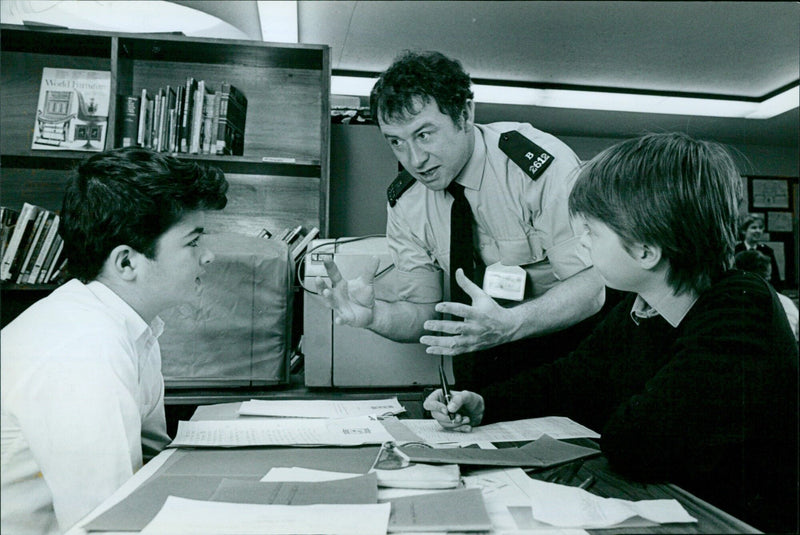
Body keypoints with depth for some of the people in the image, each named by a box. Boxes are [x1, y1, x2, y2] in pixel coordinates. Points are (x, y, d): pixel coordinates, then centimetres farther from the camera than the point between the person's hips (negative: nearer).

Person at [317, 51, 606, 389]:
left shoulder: (542, 164, -20)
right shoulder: (405, 202, -6)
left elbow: (591, 284, -22)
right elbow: (423, 311, -2)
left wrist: (507, 324, -38)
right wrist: (374, 314, -23)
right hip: (484, 357, 3)